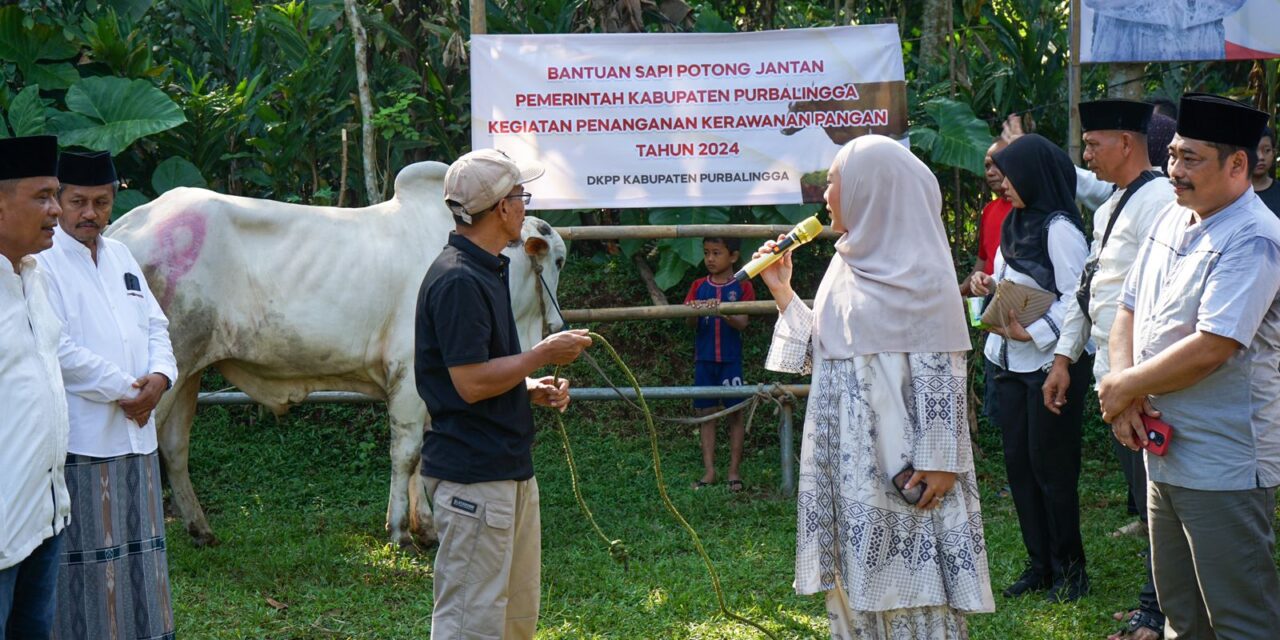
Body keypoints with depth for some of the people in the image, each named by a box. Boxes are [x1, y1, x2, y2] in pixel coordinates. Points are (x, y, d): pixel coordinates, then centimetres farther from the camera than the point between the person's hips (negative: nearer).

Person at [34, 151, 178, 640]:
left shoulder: (120, 257, 16)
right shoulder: (41, 262, -9)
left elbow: (155, 326, 19)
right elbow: (57, 350, -16)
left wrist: (159, 376, -2)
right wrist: (124, 389, -11)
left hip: (135, 434, 8)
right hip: (80, 440, -7)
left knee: (136, 556, 11)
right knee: (86, 561, -7)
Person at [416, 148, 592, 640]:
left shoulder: (489, 270, 16)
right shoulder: (457, 280, -17)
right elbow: (470, 383, -22)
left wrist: (531, 388, 8)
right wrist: (543, 355, -12)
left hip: (510, 468, 11)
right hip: (472, 476, -11)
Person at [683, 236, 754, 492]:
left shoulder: (742, 287, -1)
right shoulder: (699, 287, 6)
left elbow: (742, 323, -11)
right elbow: (691, 323, -3)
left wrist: (722, 312, -30)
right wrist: (693, 312, -27)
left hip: (730, 359, -2)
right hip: (704, 360, 2)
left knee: (735, 413, 2)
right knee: (706, 414, 3)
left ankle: (734, 471, 8)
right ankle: (709, 471, 7)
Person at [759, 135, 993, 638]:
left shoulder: (917, 271, -10)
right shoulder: (848, 265, 12)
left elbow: (941, 370, -14)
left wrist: (939, 461, -18)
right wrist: (782, 292, 11)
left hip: (900, 459, -8)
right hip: (847, 459, 8)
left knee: (908, 583, -4)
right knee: (856, 585, 10)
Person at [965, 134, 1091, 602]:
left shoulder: (1059, 228, -15)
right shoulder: (1017, 224, 12)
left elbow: (1077, 297, -20)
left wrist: (1031, 333, -24)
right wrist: (989, 284, 2)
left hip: (1051, 362, -9)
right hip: (1011, 362, 9)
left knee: (1051, 466, -2)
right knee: (1019, 463, 10)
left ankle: (1068, 568, 10)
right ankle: (1040, 564, 19)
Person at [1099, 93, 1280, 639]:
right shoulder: (1172, 221, 11)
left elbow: (1211, 348, -24)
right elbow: (1128, 313, 13)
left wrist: (1125, 387, -11)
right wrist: (1127, 397, -4)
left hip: (1223, 463, -9)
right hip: (1164, 447, 9)